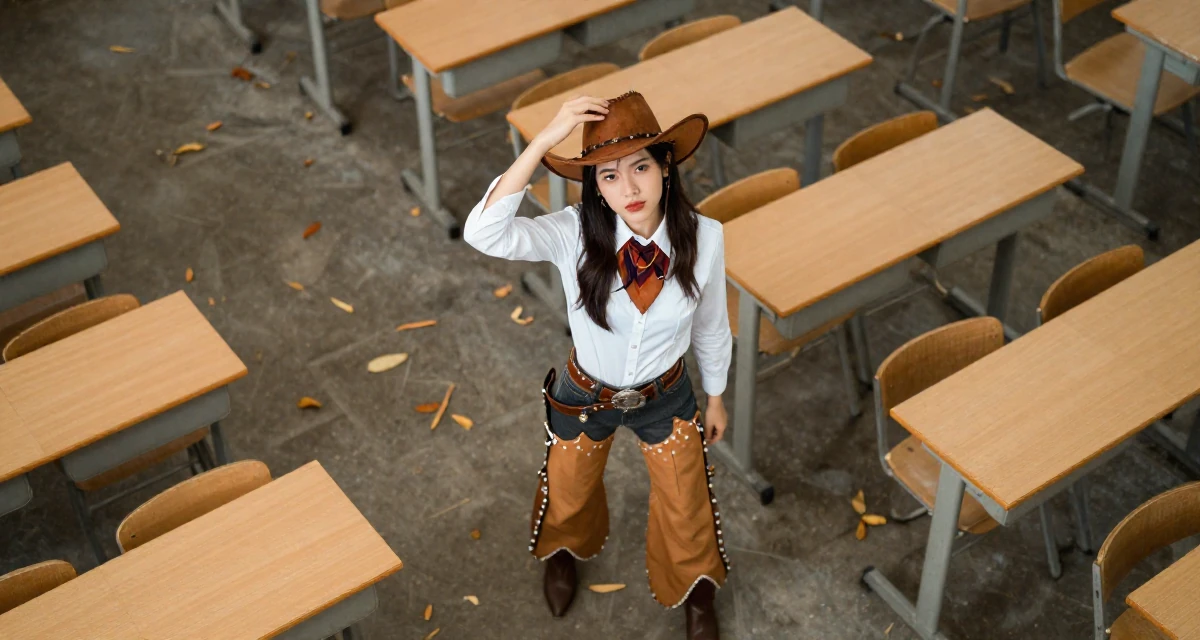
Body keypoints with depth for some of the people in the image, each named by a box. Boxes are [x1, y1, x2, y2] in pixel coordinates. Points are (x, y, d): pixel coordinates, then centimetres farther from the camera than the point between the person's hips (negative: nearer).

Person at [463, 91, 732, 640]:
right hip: (585, 397, 0)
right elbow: (484, 234, -48)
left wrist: (715, 399, 6)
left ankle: (696, 593, 56)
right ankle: (564, 553, 66)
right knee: (567, 495, 28)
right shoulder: (575, 234, -31)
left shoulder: (704, 238, -26)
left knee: (686, 510, 22)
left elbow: (711, 326, -8)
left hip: (666, 397, 1)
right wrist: (544, 141, -54)